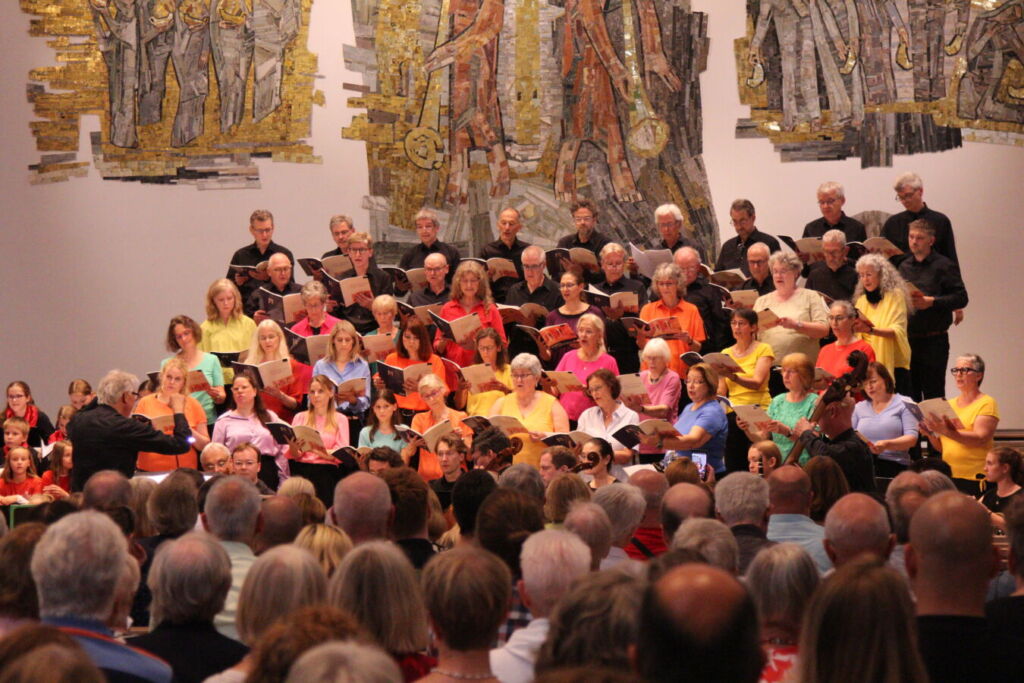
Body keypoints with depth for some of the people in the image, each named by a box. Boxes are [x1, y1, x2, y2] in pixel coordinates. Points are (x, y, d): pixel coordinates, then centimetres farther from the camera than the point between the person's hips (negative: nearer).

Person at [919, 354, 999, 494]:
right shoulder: (949, 404, 16)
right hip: (949, 477, 5)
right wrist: (930, 433, -3)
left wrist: (946, 432, -26)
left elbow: (981, 439, -16)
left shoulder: (986, 403, -1)